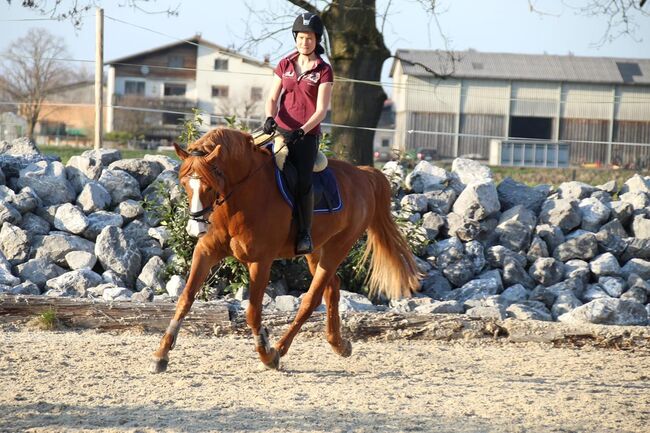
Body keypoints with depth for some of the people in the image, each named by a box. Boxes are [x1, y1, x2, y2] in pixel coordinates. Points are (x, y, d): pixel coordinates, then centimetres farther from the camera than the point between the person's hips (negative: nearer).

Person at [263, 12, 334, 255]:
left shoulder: (324, 71, -1)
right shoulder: (285, 65, 11)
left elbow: (321, 110, -7)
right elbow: (272, 98, 8)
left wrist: (302, 131, -21)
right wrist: (270, 118, -13)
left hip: (307, 135, -4)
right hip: (280, 130, 4)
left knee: (303, 182, -17)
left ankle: (305, 235, -9)